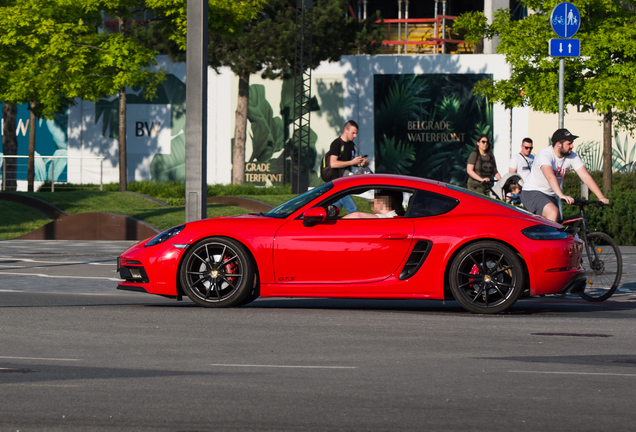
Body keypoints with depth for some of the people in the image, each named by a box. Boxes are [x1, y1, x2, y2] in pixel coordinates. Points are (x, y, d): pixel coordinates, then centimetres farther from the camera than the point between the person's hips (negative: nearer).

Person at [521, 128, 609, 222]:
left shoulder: (572, 156, -7)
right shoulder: (545, 155, -26)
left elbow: (585, 177, -10)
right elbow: (550, 176, -43)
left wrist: (601, 197, -20)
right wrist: (562, 195, -59)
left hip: (551, 196, 7)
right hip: (532, 193, -7)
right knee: (553, 212, -32)